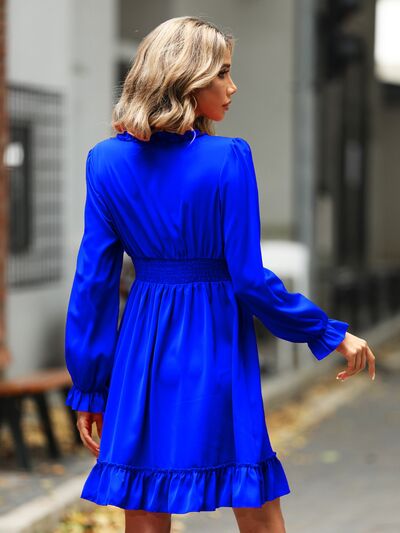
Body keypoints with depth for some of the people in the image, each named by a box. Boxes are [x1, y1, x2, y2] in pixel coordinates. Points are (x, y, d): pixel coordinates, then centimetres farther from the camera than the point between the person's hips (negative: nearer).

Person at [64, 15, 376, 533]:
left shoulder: (107, 160, 0)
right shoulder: (229, 159, -12)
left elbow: (93, 280, 1)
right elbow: (250, 278, -11)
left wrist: (89, 390, 8)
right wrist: (331, 334, 2)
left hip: (142, 345, 4)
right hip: (216, 345, -3)